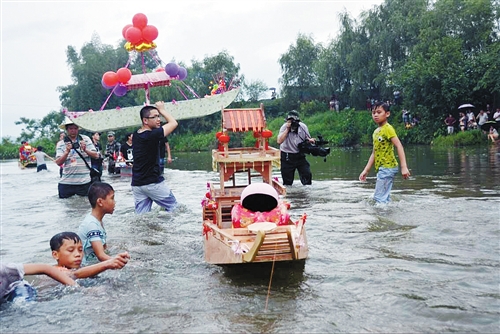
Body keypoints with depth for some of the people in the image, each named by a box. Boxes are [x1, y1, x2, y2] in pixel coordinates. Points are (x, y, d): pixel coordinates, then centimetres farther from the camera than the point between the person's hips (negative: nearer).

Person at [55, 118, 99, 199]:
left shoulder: (86, 139, 5)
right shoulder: (60, 144, 6)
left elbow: (96, 155, 2)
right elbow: (58, 162, -3)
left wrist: (85, 150, -15)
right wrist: (67, 152, -18)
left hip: (84, 182, -1)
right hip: (66, 183, 1)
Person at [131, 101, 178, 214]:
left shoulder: (136, 135, 5)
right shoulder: (152, 135, -17)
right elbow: (173, 123, -9)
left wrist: (148, 107, 21)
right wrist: (162, 109, 3)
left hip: (137, 184, 7)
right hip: (153, 183, -7)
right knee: (174, 208, 9)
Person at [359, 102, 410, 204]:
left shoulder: (388, 128, -9)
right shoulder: (376, 131, 15)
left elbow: (399, 146, -17)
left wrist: (404, 167, -24)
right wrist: (366, 170, 17)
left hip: (387, 167, -8)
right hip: (381, 168, 8)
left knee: (379, 198, -10)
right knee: (384, 198, 11)